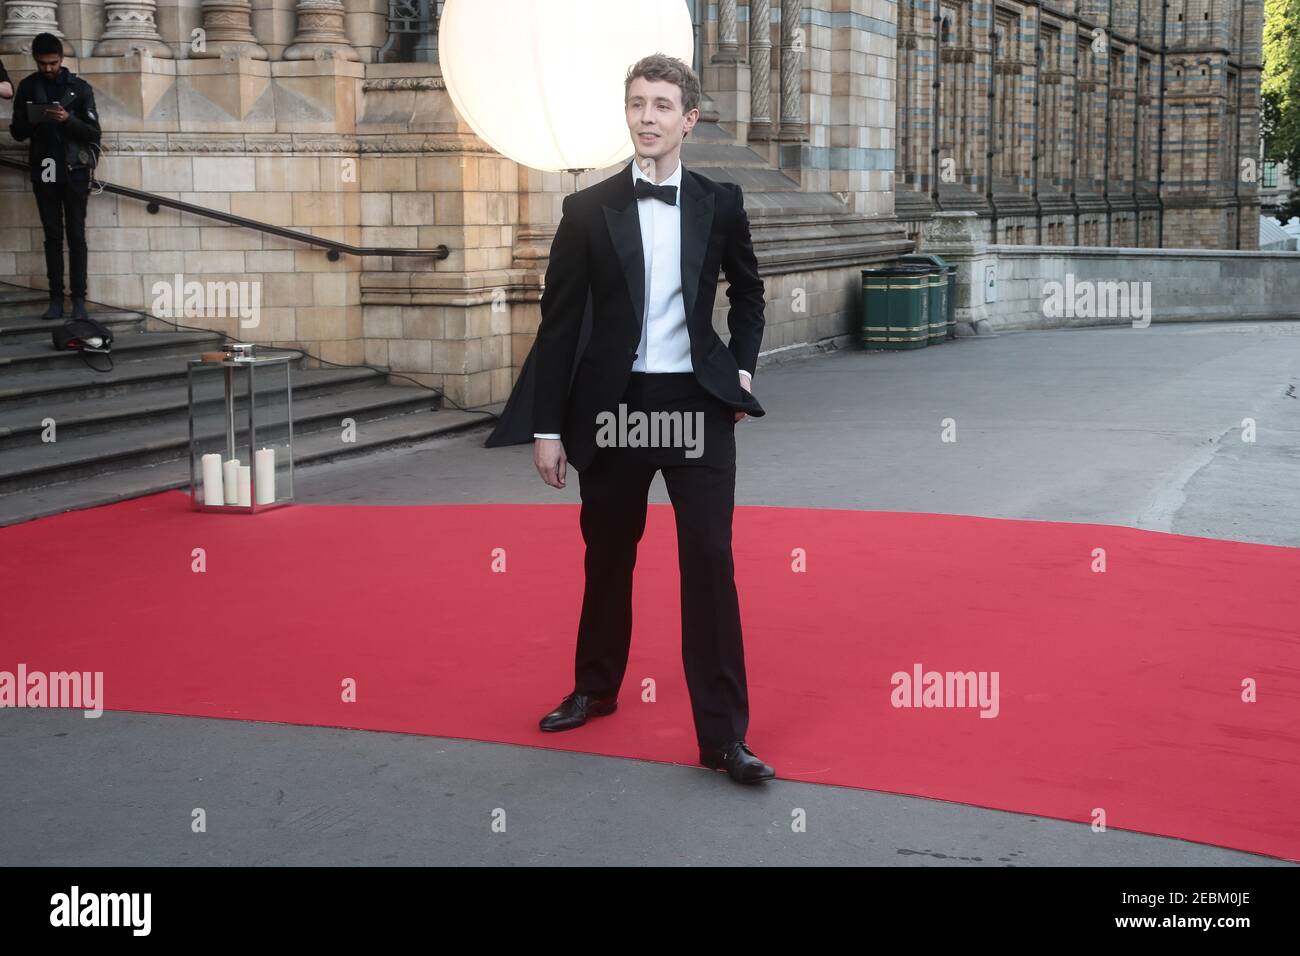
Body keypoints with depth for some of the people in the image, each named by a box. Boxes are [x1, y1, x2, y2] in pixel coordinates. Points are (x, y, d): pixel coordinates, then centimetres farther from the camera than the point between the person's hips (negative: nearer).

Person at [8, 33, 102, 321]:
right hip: (44, 171, 2)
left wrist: (68, 119, -19)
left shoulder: (79, 87, 1)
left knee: (76, 235, -4)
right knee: (52, 235, 3)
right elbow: (17, 132, 7)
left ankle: (79, 299, -4)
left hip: (74, 170, -2)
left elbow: (94, 133, -2)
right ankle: (56, 298, 4)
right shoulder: (28, 87, 7)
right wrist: (34, 120, -14)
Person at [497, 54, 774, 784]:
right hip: (613, 405, 1)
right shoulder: (588, 210, -1)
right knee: (608, 558, 15)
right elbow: (560, 322, 0)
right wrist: (547, 426, -1)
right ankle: (595, 688, 37)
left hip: (697, 407, 0)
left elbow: (748, 294, 18)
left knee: (711, 564, -4)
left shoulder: (720, 204, 2)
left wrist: (743, 369, 6)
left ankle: (723, 734, 2)